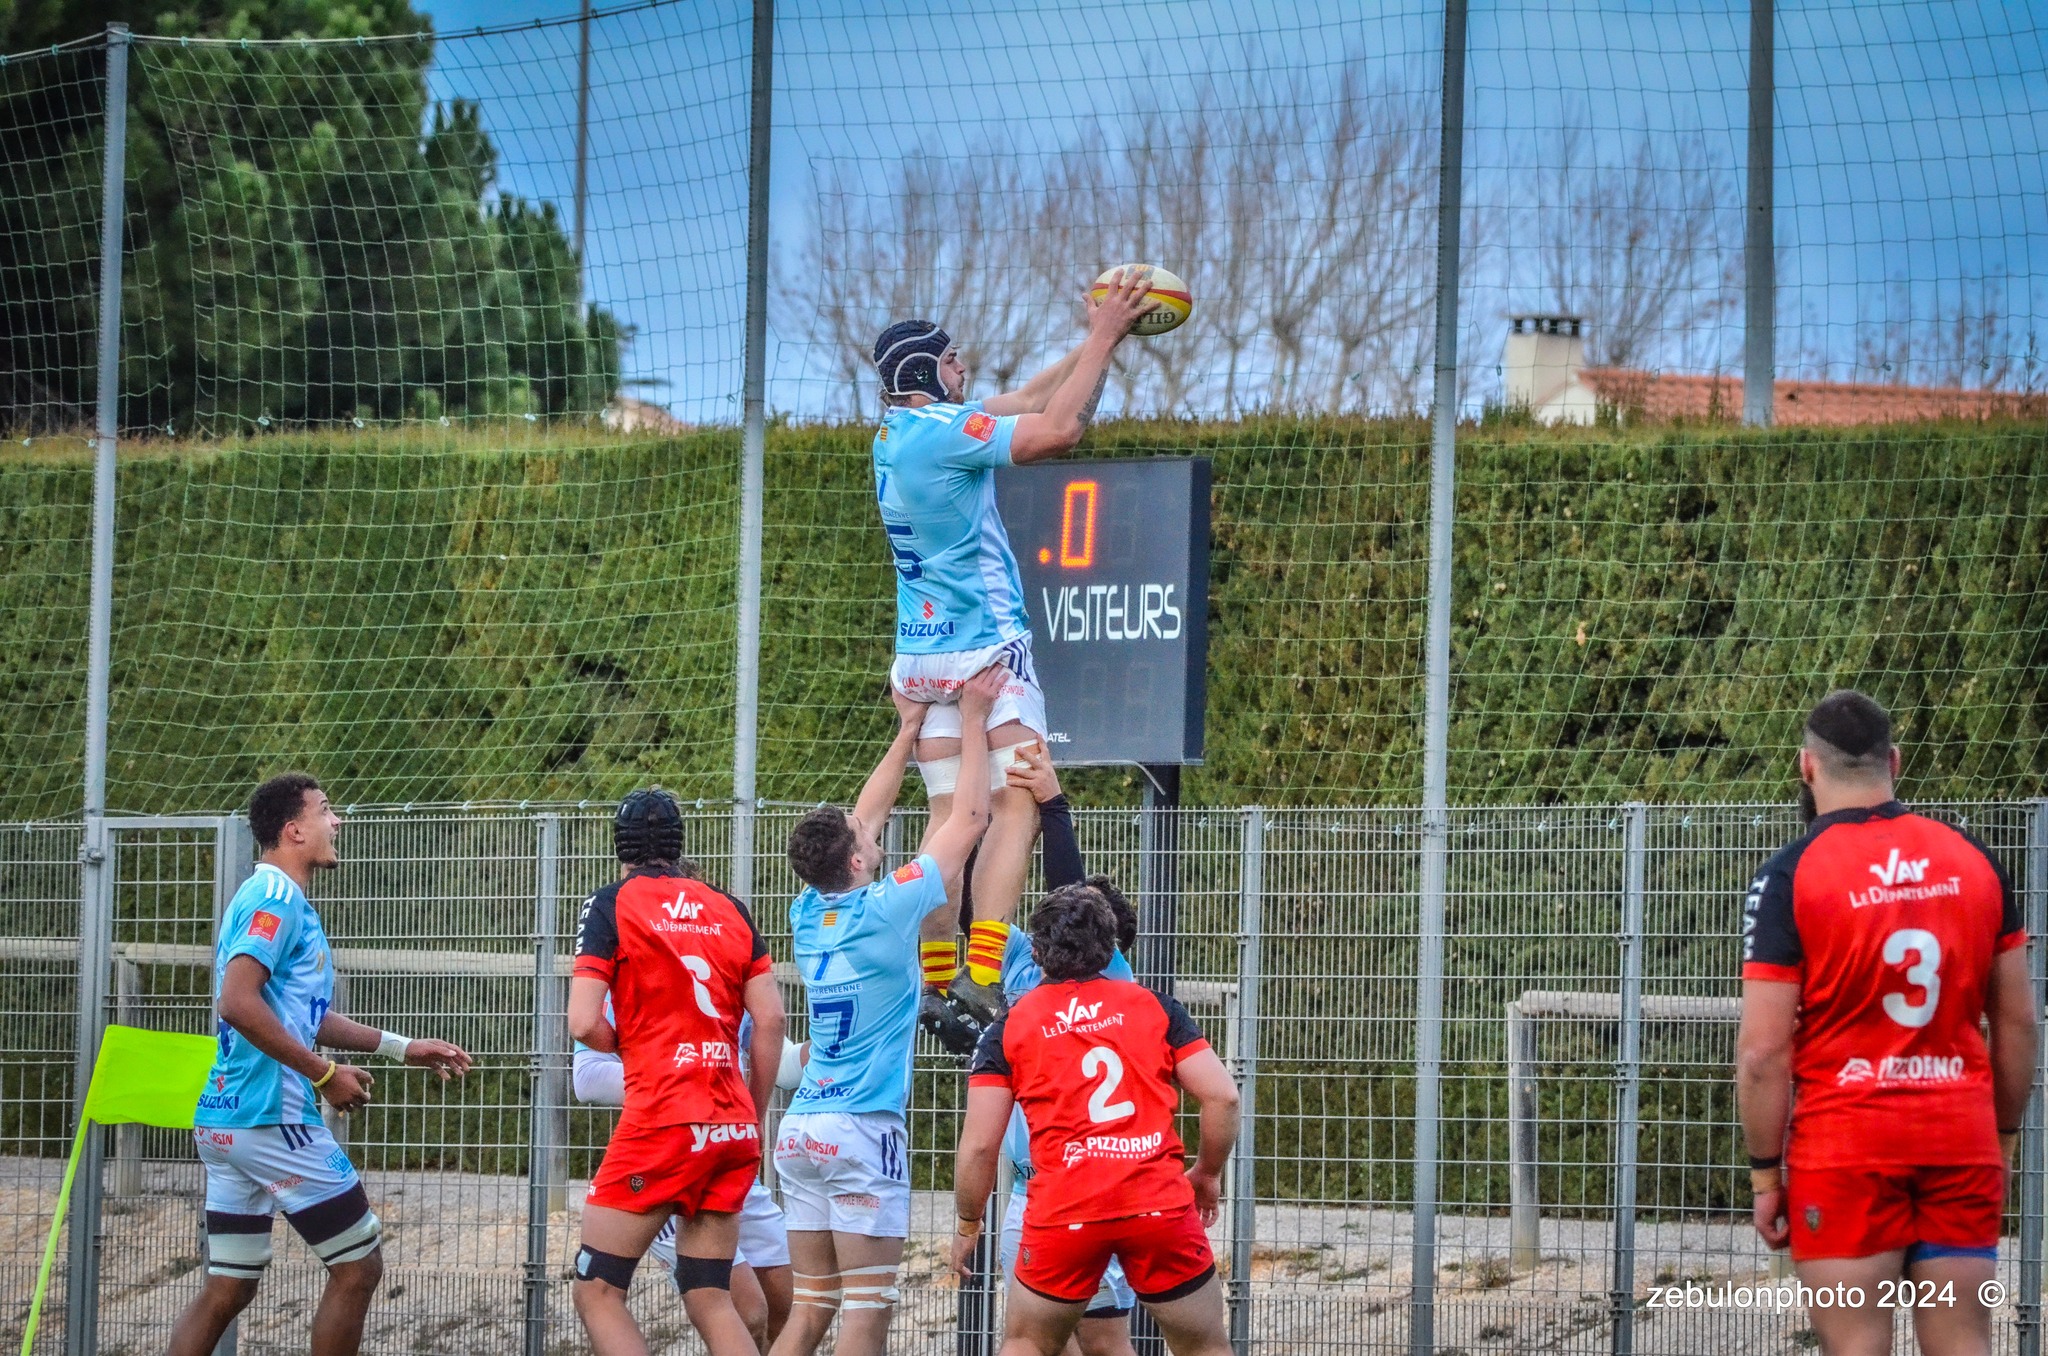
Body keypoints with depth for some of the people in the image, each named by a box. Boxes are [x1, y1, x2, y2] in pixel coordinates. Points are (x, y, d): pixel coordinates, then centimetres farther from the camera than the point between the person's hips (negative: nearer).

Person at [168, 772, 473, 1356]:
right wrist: (326, 1073, -18)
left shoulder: (270, 895, 20)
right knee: (358, 1266, 1)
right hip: (274, 1115, -10)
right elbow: (238, 1002, -23)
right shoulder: (278, 896, -11)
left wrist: (401, 1048, 27)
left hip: (223, 1122, 10)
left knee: (226, 1291, 9)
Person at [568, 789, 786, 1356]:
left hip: (660, 1119, -6)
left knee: (597, 1292, 0)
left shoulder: (611, 905, -1)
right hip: (734, 1128, 6)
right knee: (710, 1299, 10)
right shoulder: (729, 909, 12)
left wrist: (625, 1045, 12)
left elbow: (584, 1023, -10)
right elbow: (770, 1020, 7)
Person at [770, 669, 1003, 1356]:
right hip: (864, 1130, -7)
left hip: (802, 1129, 7)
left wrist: (909, 730, 27)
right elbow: (970, 816, -3)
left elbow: (860, 820, 23)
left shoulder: (808, 914, 8)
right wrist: (974, 719, 6)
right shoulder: (885, 911, -10)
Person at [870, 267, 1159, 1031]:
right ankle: (980, 981, -20)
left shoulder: (896, 434, 14)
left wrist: (1096, 341, 18)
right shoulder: (942, 430, -14)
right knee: (1017, 809, -9)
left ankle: (935, 985, 1)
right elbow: (1057, 428, -19)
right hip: (985, 646, -9)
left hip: (921, 651, 9)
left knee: (951, 818, 6)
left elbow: (1026, 403, 21)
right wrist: (1103, 339, -10)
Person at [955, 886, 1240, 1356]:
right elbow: (1222, 1096, 3)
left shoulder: (1008, 1028, 8)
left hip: (1064, 1212, 0)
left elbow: (979, 1145, 3)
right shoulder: (1155, 1007, 10)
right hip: (1161, 1206, 0)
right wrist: (1207, 1174, 19)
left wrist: (967, 1225, 17)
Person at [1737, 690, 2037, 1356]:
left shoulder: (1787, 877, -7)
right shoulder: (1975, 861, 6)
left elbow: (1762, 1052, -10)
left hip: (1845, 1150, -4)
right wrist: (2004, 1135, 20)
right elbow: (2018, 1022, 10)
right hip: (1962, 1139, 4)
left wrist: (1764, 1173, -2)